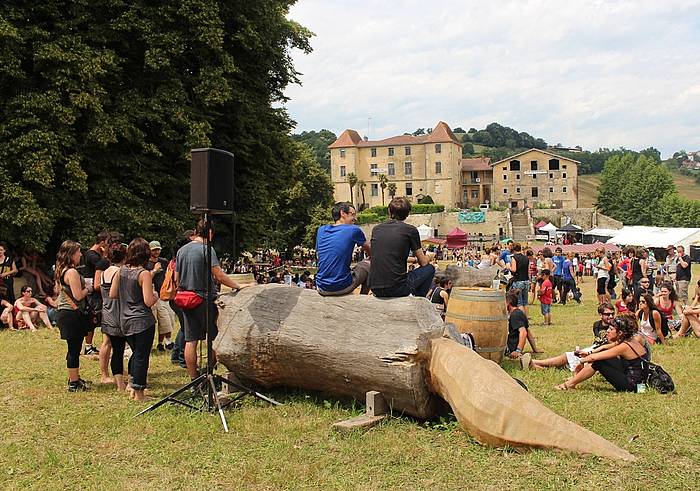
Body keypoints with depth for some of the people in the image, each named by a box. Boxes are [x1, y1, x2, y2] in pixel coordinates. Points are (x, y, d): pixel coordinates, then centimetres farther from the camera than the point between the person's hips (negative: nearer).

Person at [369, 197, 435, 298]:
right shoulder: (411, 230, -1)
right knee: (430, 268, 19)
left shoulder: (376, 229, 11)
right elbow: (423, 262, 5)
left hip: (375, 289, 5)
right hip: (397, 289, -5)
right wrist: (428, 257, 31)